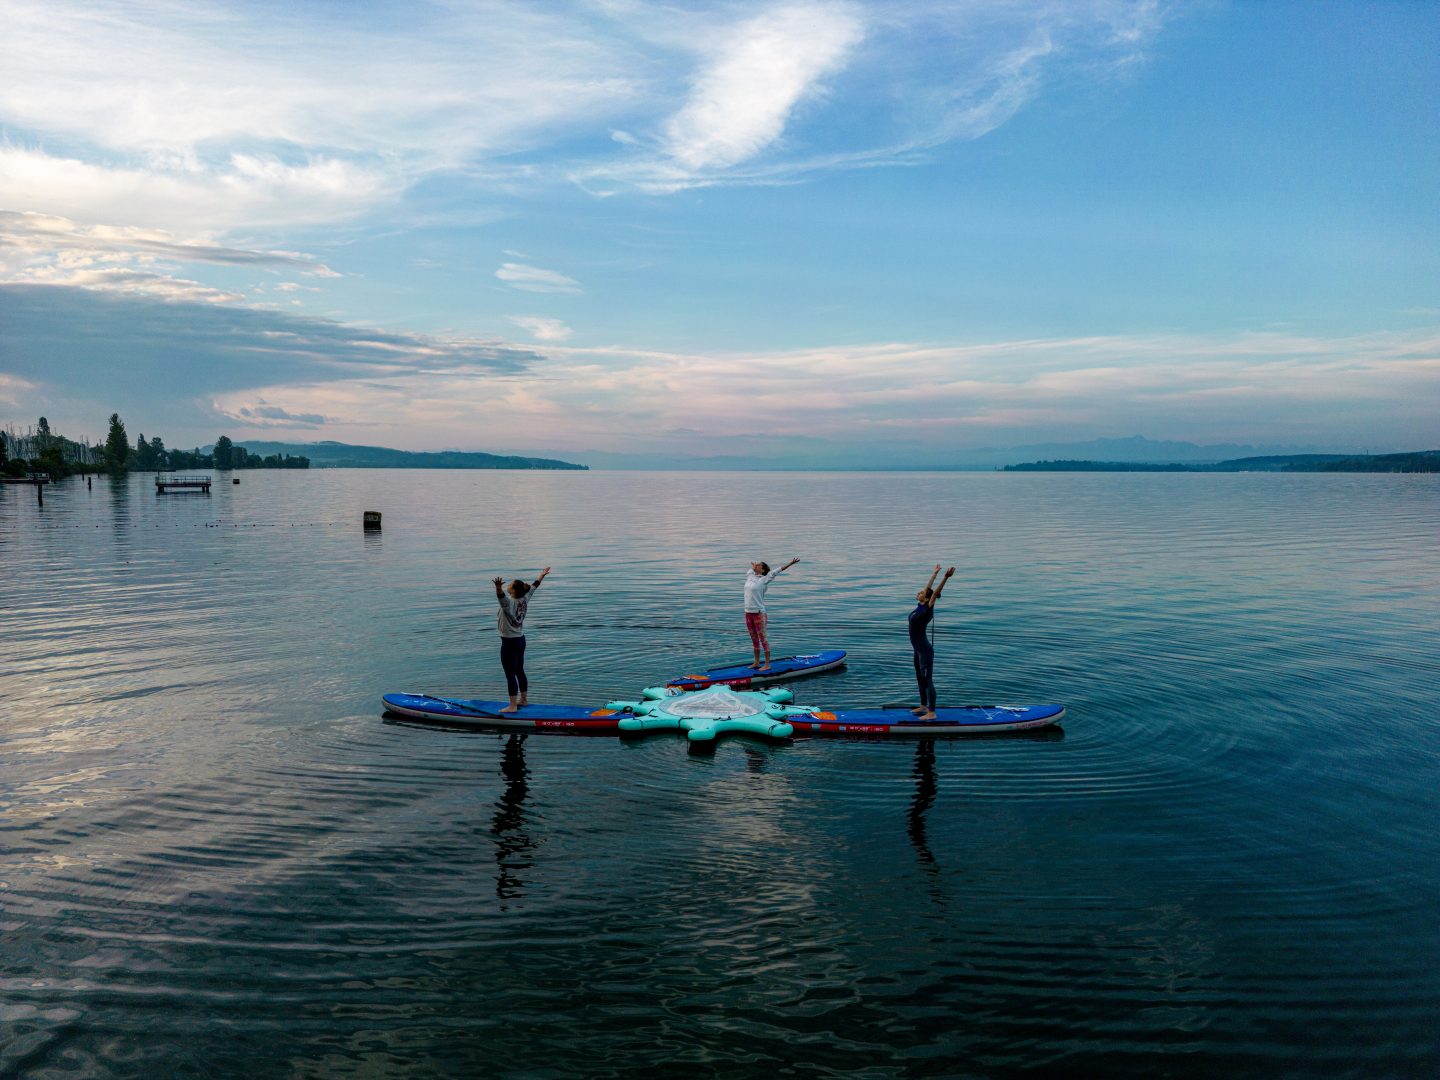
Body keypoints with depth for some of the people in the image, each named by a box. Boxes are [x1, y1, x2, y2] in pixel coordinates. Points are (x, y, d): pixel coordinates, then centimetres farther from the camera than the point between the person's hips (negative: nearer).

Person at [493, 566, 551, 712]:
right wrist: (542, 575, 30)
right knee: (519, 672, 18)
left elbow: (501, 595, -44)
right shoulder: (524, 600, 1)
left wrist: (498, 587, -63)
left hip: (509, 643, -8)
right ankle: (522, 700, 28)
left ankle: (512, 706, -3)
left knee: (510, 675, -4)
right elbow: (534, 585, 16)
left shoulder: (509, 602, -20)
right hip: (521, 640, 8)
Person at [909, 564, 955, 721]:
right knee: (920, 679, 19)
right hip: (918, 650, 9)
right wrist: (934, 573, 27)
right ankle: (923, 707, 31)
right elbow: (928, 587, 15)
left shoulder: (927, 609, -16)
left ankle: (931, 713, 0)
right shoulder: (920, 606, 5)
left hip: (925, 650, -9)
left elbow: (935, 592, -27)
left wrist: (946, 577, -37)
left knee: (927, 680, -4)